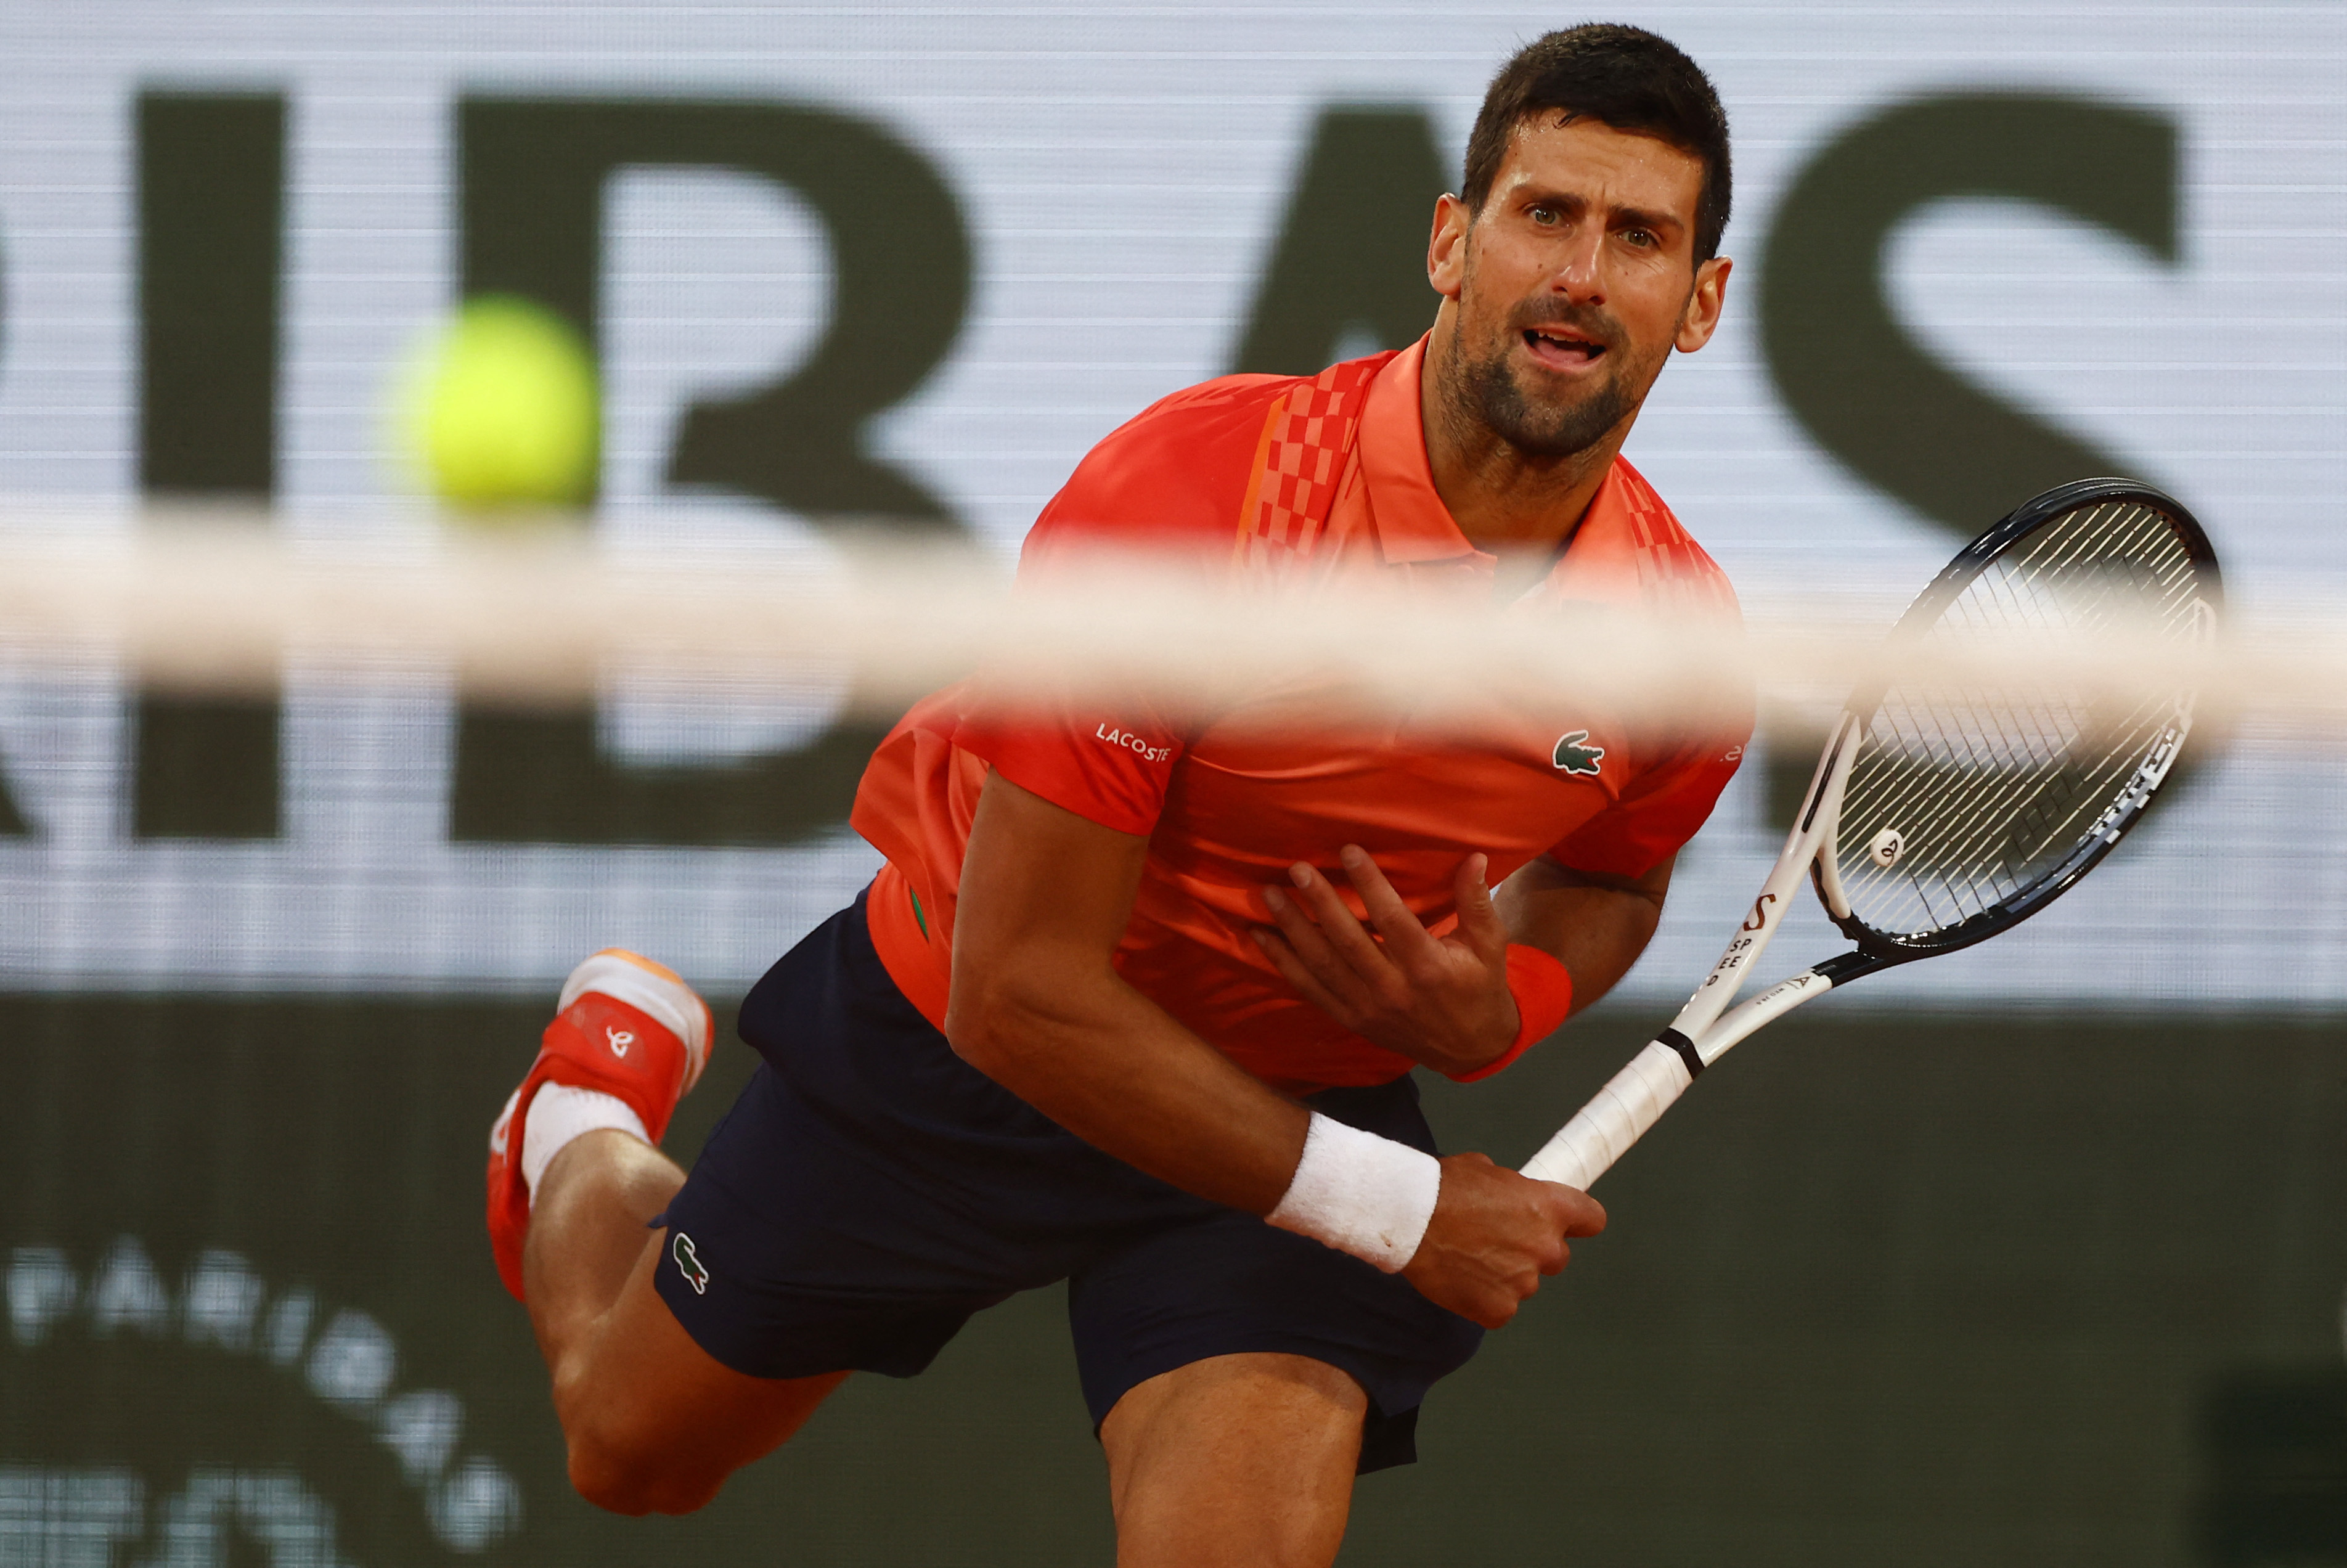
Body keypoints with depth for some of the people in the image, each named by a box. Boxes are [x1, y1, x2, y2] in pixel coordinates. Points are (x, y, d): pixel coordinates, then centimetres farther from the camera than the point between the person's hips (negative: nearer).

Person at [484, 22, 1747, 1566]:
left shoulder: (1682, 645, -19)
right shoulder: (1179, 497, -34)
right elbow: (1021, 988, -30)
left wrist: (1500, 1009, -17)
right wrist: (1391, 1208, -29)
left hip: (1310, 1108, 2)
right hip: (963, 1044, -2)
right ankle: (593, 1112, 55)